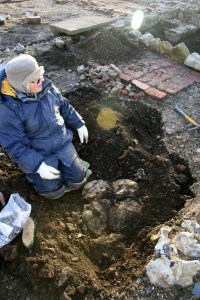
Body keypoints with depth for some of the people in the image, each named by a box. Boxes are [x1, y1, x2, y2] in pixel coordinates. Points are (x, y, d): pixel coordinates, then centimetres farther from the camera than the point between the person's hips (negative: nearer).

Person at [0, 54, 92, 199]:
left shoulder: (47, 87, -11)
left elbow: (64, 106, 7)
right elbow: (15, 146, -24)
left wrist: (79, 124, 9)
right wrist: (38, 165, -30)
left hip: (62, 142, 4)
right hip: (37, 154, -4)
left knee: (77, 179, 3)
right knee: (54, 191, -3)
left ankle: (61, 164, 32)